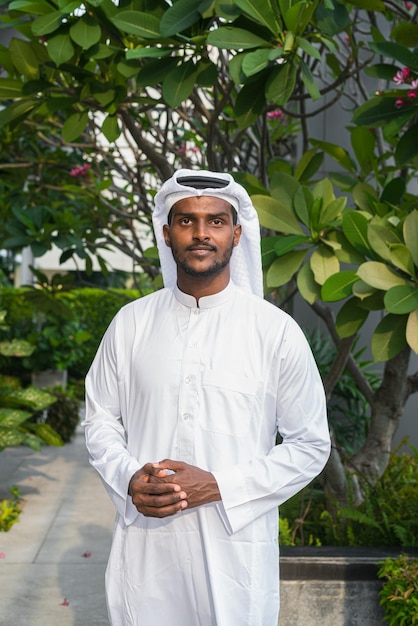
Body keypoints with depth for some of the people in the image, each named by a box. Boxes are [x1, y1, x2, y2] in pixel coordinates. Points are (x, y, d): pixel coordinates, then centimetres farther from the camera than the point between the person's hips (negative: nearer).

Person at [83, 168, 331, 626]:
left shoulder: (277, 332, -7)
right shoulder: (130, 324, 1)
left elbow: (310, 446, -3)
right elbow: (100, 420, 9)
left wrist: (218, 486, -13)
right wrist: (130, 480, -10)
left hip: (236, 549, -2)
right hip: (144, 548, 2)